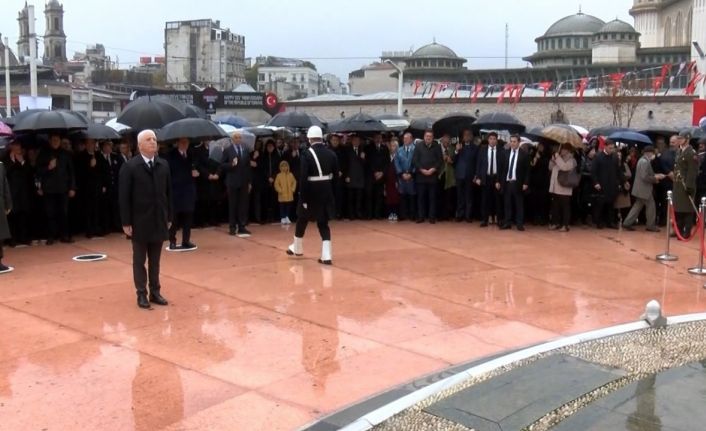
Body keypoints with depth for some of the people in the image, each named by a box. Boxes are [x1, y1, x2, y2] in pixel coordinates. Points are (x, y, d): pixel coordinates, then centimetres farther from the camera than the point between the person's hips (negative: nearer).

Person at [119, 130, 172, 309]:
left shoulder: (163, 165, 5)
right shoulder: (130, 167, -8)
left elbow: (168, 192, 8)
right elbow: (124, 197, -9)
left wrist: (169, 217, 7)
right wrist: (126, 222, -11)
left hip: (159, 221, 4)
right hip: (140, 222, -4)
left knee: (155, 260, 12)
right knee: (139, 260, 7)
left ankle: (155, 292, 20)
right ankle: (142, 294, 15)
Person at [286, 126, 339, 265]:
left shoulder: (307, 154, -15)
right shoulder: (331, 153, -1)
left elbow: (303, 178, -19)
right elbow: (335, 173, 3)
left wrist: (303, 198, -15)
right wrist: (328, 186, 12)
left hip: (311, 192, -3)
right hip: (326, 192, 4)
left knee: (302, 220, 19)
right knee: (323, 223, 10)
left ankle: (297, 249, 38)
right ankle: (326, 255, -1)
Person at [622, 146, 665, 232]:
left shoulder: (643, 160, 14)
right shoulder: (645, 162, -20)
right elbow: (645, 177, -25)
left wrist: (655, 176, 9)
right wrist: (655, 178, -14)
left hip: (641, 188, 10)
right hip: (644, 188, -10)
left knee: (637, 206, 12)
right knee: (651, 206, 2)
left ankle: (627, 223, 9)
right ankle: (651, 226, 11)